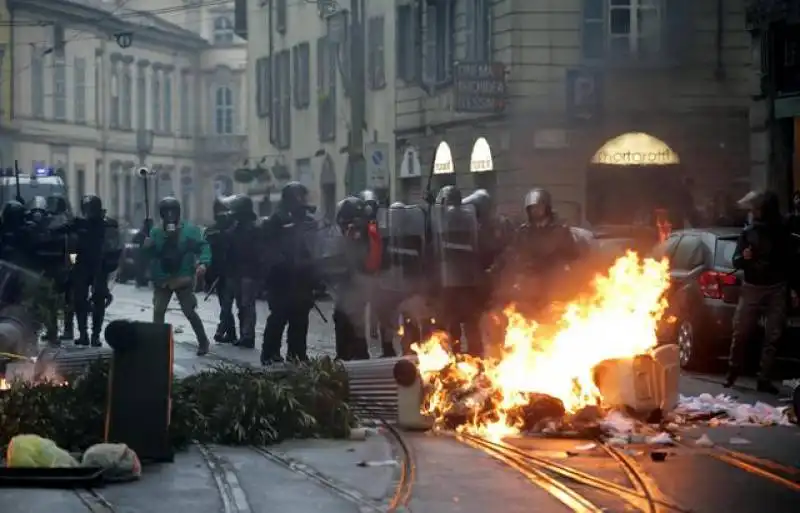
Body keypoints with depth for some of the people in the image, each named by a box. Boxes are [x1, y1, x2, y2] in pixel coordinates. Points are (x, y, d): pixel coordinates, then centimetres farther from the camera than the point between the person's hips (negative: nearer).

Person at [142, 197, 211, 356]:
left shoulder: (190, 229, -2)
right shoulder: (156, 232, 7)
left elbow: (203, 246, -7)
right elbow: (149, 255, 7)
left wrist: (203, 263, -25)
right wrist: (147, 247, -16)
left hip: (183, 279, -3)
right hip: (162, 280, 3)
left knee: (189, 311, -2)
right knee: (158, 311, -2)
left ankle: (203, 341, 13)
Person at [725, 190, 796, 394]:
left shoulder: (781, 232, 4)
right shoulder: (748, 232, 6)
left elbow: (790, 261, 8)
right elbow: (736, 262, 5)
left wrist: (793, 287, 1)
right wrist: (744, 258, -17)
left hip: (777, 289, 0)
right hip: (751, 288, 1)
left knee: (772, 336, 0)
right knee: (740, 332, -2)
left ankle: (764, 380, 5)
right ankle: (732, 373, 14)